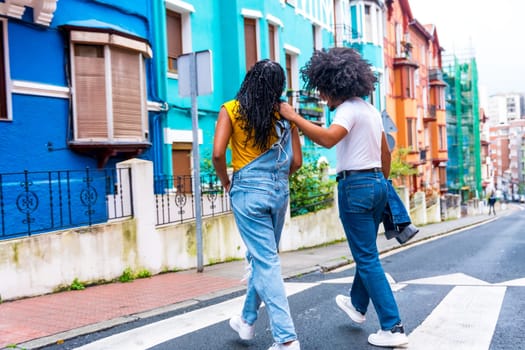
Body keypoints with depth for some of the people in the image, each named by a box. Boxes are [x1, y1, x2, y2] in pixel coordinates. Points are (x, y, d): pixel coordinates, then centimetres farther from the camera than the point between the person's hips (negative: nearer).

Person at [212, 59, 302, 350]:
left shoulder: (232, 110, -4)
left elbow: (218, 154, -13)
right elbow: (296, 162, 3)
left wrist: (227, 184, 3)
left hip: (248, 192, -3)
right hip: (280, 192, 4)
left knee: (266, 263, -1)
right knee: (262, 257, 18)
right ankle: (247, 321, 35)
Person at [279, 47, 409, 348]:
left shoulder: (349, 109, -13)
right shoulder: (370, 109, 15)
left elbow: (328, 138, -33)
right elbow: (386, 153, 20)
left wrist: (294, 117, -26)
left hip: (356, 185, -9)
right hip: (376, 182, 9)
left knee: (368, 258, -3)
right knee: (366, 251, 23)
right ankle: (357, 305, 43)